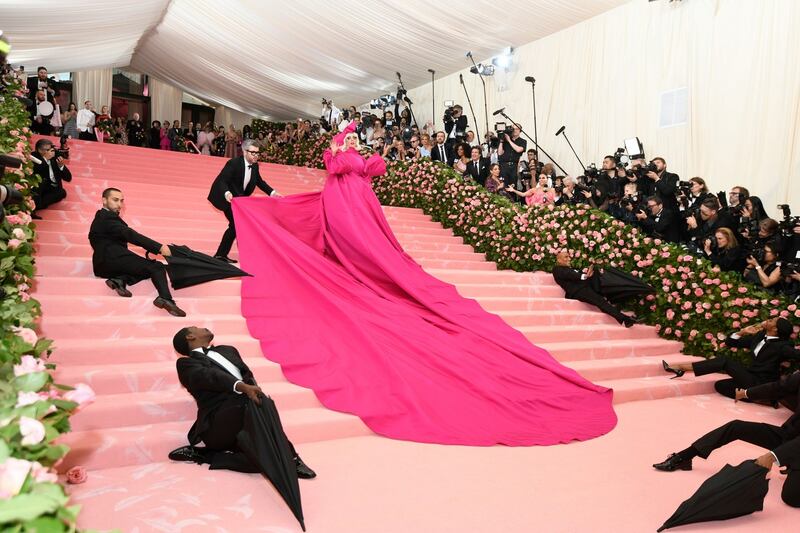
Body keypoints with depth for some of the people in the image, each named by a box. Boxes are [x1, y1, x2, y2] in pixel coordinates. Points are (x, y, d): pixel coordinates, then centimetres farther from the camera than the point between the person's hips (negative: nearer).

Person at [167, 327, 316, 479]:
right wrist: (242, 387, -28)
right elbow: (208, 376, -10)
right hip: (220, 422, -5)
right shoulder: (186, 363, 11)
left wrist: (253, 390, -4)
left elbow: (247, 374, 20)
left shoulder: (227, 350, 30)